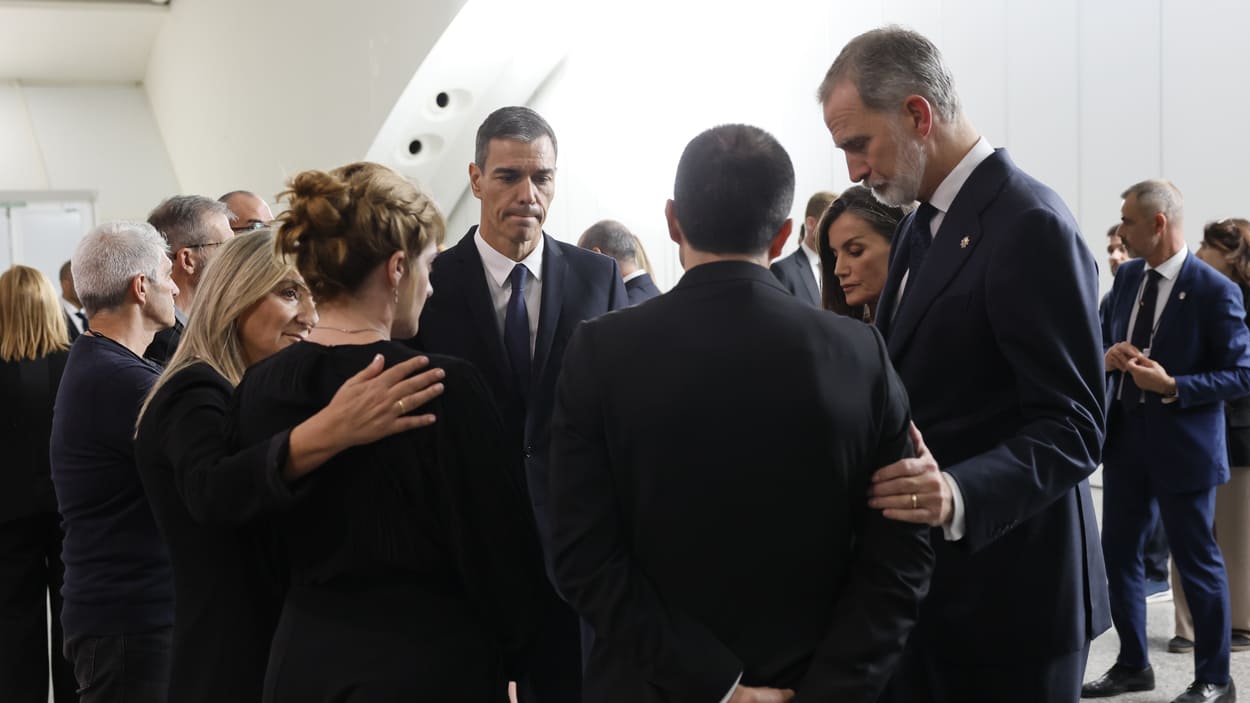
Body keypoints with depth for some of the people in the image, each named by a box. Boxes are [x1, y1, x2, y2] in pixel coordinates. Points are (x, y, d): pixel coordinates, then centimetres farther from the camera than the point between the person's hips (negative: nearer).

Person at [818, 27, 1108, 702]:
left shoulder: (1030, 227, -17)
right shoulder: (922, 223, 11)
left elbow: (1072, 430, -20)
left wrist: (958, 495, -34)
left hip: (1004, 591, -8)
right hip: (922, 578, 8)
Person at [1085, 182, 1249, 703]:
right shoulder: (1126, 277, 6)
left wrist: (1173, 386, -24)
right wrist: (1108, 356, -7)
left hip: (1183, 445, -6)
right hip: (1126, 437, 7)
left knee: (1197, 563, 5)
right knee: (1118, 553, 13)